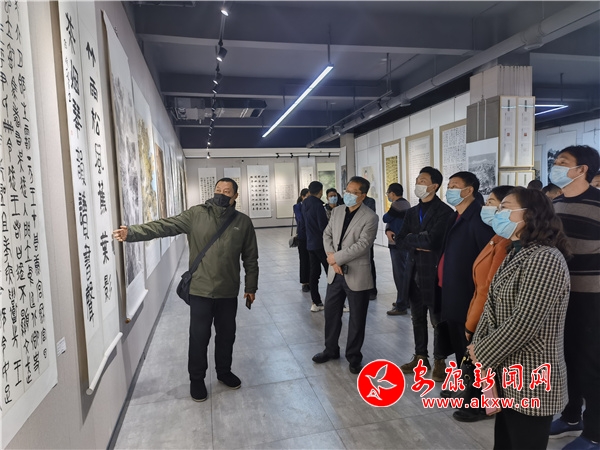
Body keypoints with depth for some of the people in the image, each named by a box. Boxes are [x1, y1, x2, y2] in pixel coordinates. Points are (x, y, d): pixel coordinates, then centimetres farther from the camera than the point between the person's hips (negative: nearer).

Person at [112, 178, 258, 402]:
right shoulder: (196, 214, -5)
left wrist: (251, 287, 8)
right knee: (199, 337, 9)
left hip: (228, 292, 2)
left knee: (226, 335, 17)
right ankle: (197, 379, 32)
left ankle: (224, 371, 41)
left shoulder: (243, 222, -1)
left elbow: (251, 258, 6)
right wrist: (132, 232, -27)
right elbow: (164, 226, -15)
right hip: (201, 291, -2)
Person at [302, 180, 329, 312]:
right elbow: (323, 226, -18)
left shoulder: (304, 204, 9)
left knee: (314, 272, 9)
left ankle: (316, 303, 13)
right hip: (321, 243, -8)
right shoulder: (318, 204, -16)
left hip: (310, 243, 8)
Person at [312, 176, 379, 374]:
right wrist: (332, 258, -9)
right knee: (331, 312, 16)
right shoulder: (337, 211, 7)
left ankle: (353, 357, 26)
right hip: (335, 273, 6)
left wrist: (336, 257, -18)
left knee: (357, 318, 8)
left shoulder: (370, 217, -12)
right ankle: (331, 349, 35)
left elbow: (362, 245, -21)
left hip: (357, 275, -5)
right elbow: (327, 235, 7)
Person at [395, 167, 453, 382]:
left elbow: (432, 240, -23)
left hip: (434, 273, -6)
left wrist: (411, 238, -7)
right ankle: (420, 357, 30)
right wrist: (418, 244, -13)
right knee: (417, 319, 16)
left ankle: (439, 361, 23)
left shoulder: (444, 211, -11)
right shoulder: (412, 212, 11)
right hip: (414, 272, 6)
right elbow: (399, 241, 4)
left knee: (438, 320, 8)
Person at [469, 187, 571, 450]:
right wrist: (477, 346, -4)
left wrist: (481, 356, -15)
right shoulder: (515, 255, 10)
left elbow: (523, 324, -25)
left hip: (531, 383, -9)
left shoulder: (546, 259, -21)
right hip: (508, 377, 9)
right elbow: (491, 308, 9)